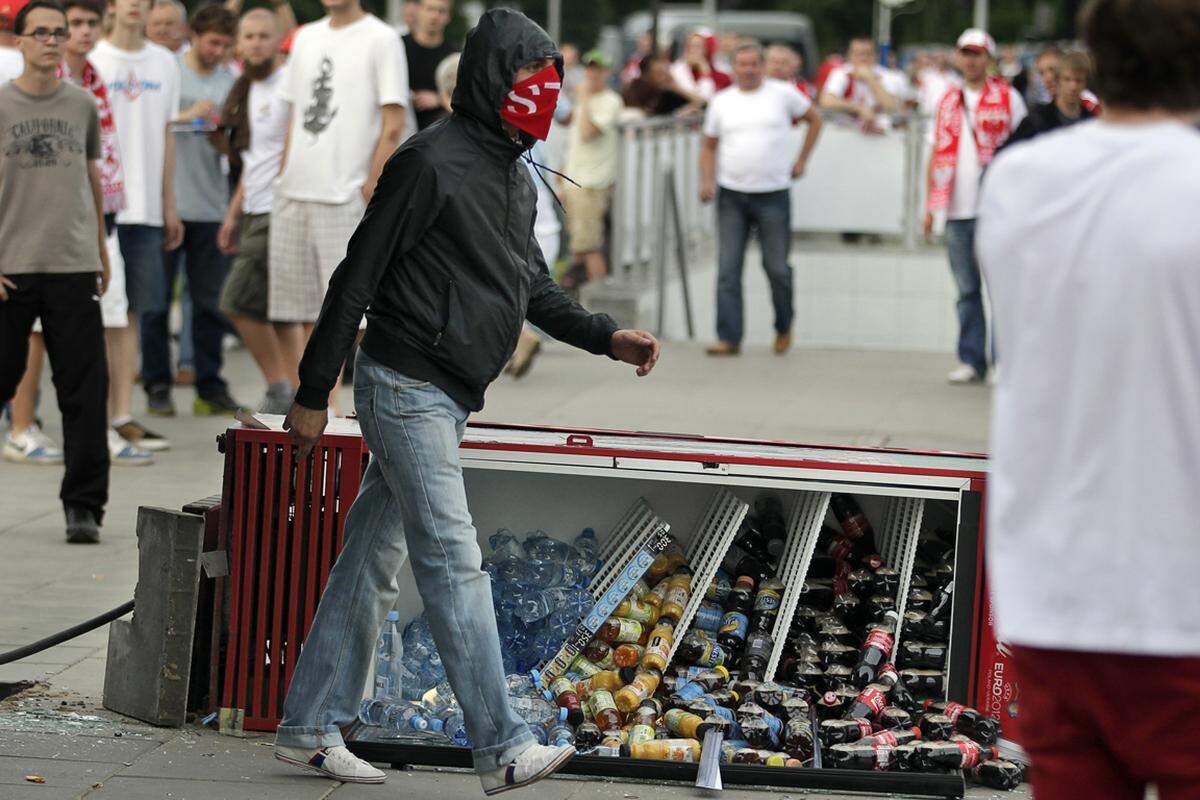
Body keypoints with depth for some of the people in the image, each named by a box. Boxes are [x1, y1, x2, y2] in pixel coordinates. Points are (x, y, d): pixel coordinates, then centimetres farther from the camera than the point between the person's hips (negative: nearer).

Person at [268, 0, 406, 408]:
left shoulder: (381, 40, -4)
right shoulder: (306, 38, 15)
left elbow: (393, 125, -8)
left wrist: (370, 188, -13)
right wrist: (285, 177, 13)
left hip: (345, 197, -6)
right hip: (293, 195, 6)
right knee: (302, 307, 9)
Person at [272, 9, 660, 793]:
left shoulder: (517, 179, 15)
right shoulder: (432, 162, -14)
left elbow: (534, 287, 23)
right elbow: (356, 281, -13)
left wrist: (608, 338, 7)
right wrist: (314, 394, -13)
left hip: (447, 401, 9)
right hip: (406, 386, -9)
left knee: (373, 563, 12)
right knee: (454, 562, -11)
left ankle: (310, 727, 19)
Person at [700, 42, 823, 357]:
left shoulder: (783, 95, 2)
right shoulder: (722, 102, 8)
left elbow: (814, 119, 16)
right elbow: (709, 145, 14)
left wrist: (801, 161, 10)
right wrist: (707, 180, -1)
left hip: (773, 194, -2)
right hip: (731, 194, 2)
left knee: (777, 268, 3)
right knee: (727, 269, -5)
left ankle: (784, 327, 27)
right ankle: (729, 338, -4)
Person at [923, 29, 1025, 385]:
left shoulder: (1006, 98, 1)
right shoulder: (947, 102, 15)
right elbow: (936, 155, 17)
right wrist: (930, 205, 13)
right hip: (957, 209, 5)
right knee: (967, 289, 8)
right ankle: (971, 361, 12)